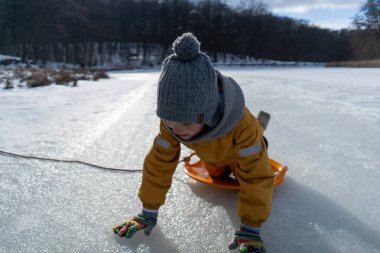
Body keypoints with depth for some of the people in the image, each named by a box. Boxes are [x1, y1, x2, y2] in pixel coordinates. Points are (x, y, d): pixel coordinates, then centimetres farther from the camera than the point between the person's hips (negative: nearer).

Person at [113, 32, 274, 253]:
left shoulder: (242, 124, -51)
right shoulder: (171, 123, -38)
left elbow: (256, 177, -45)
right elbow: (159, 164, -30)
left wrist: (250, 231, -42)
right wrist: (148, 214, -27)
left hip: (239, 150, -3)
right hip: (213, 153, 4)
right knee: (217, 176, 24)